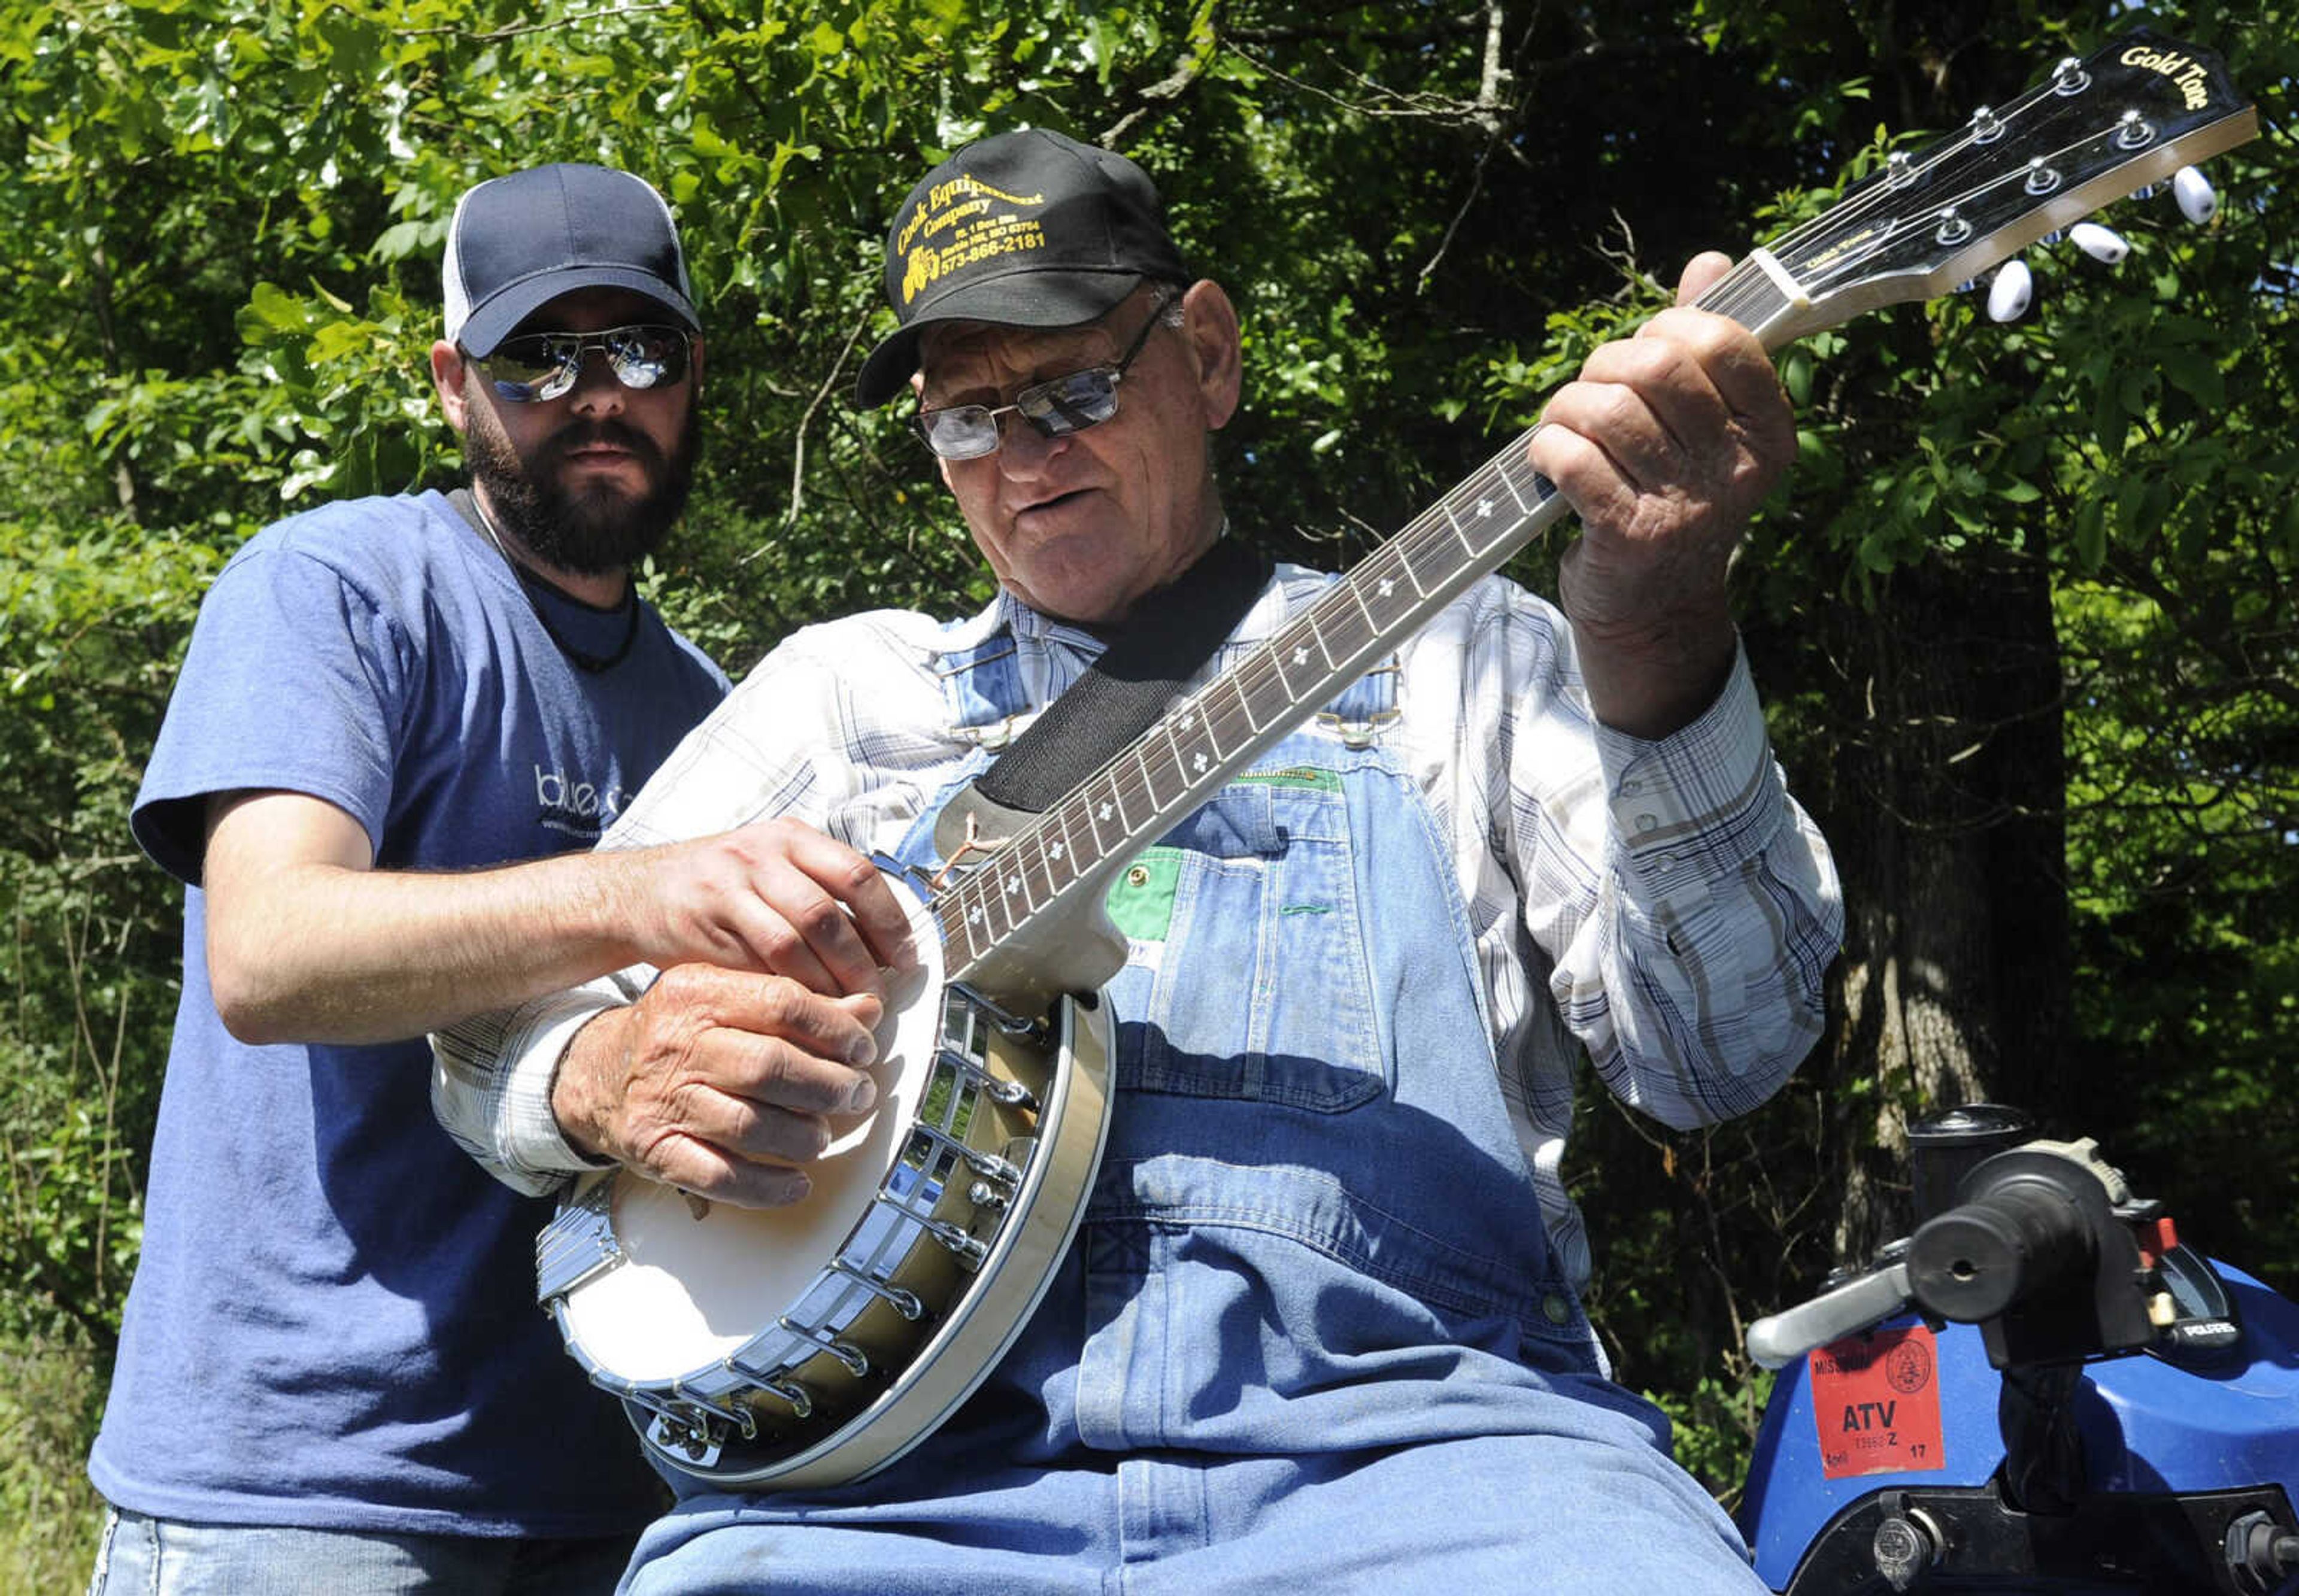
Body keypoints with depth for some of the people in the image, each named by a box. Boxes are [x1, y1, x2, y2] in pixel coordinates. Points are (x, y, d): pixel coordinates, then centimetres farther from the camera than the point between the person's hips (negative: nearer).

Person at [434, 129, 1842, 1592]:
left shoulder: (1456, 657, 17)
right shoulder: (847, 687, 22)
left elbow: (1719, 1055, 3)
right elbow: (500, 1031, 19)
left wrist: (1655, 638, -14)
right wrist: (605, 1078, -6)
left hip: (1398, 1439, 0)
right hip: (906, 1463, 1)